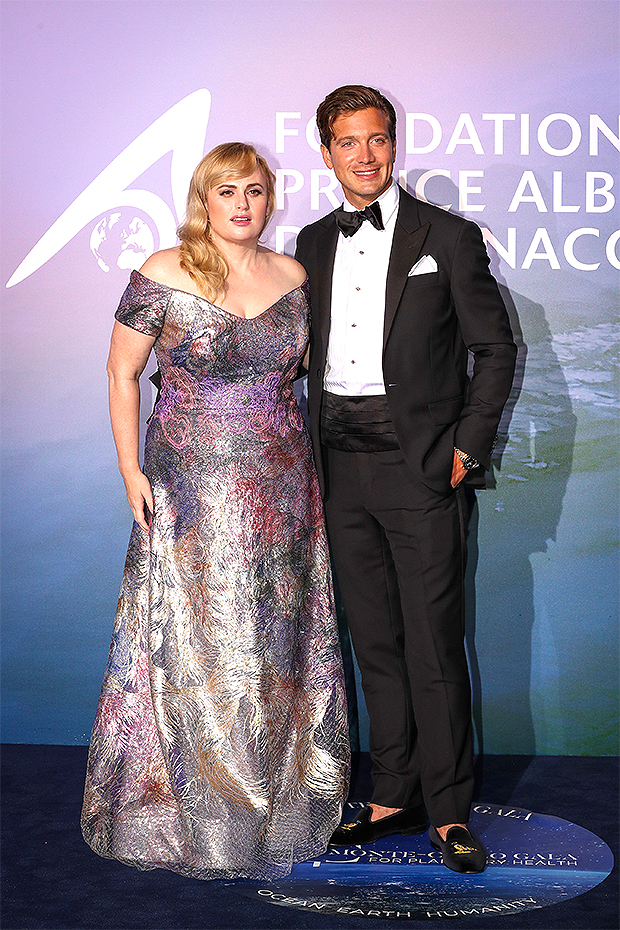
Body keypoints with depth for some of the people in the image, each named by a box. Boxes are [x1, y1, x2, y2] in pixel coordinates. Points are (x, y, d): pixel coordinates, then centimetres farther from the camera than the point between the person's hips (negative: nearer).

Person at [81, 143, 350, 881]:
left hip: (282, 487, 4)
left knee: (279, 639, 10)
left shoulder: (293, 277, 6)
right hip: (193, 489, -4)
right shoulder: (163, 274, -6)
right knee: (197, 645, 1)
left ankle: (281, 797, 26)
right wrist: (130, 469, -6)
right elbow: (122, 373, 0)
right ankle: (190, 809, 18)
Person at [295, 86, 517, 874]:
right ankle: (394, 796, 21)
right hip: (343, 468, 5)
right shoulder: (312, 245, 14)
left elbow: (496, 349, 1)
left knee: (434, 642, -3)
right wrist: (314, 451, 7)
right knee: (374, 640, 10)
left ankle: (448, 810, 8)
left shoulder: (447, 237, 0)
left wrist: (467, 449, -5)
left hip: (420, 466, -4)